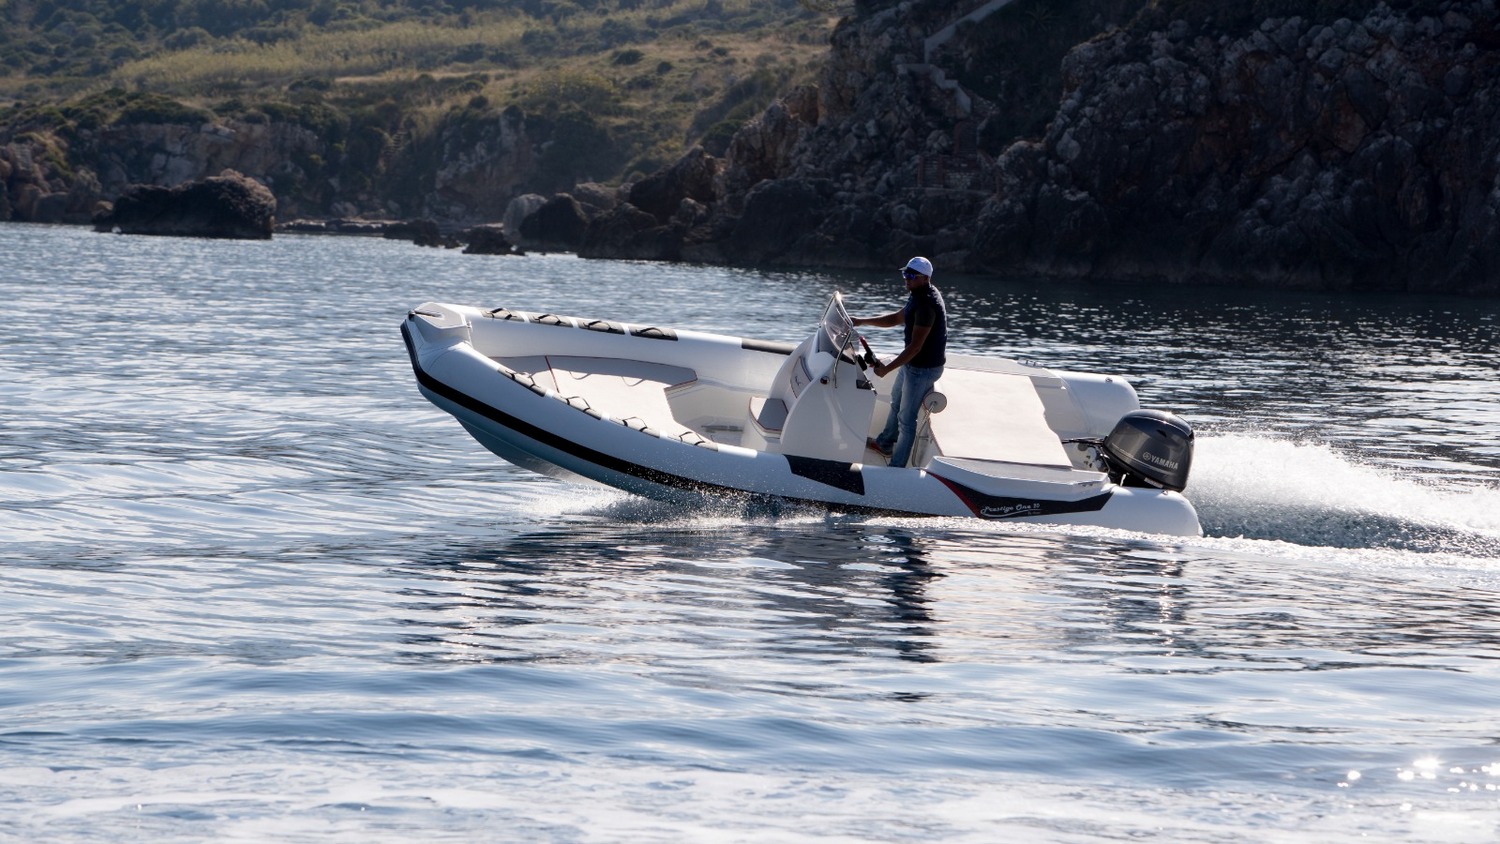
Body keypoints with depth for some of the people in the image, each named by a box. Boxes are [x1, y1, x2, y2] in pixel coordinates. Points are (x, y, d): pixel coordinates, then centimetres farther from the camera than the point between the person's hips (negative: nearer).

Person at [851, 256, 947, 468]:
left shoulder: (926, 305, -29)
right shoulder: (919, 296, 4)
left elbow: (915, 346, -30)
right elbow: (896, 318, 17)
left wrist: (887, 369, -27)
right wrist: (862, 321, 8)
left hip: (924, 368, -11)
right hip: (913, 363, 11)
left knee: (906, 418, -2)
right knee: (896, 401, 29)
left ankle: (896, 467, 6)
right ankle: (885, 443, 49)